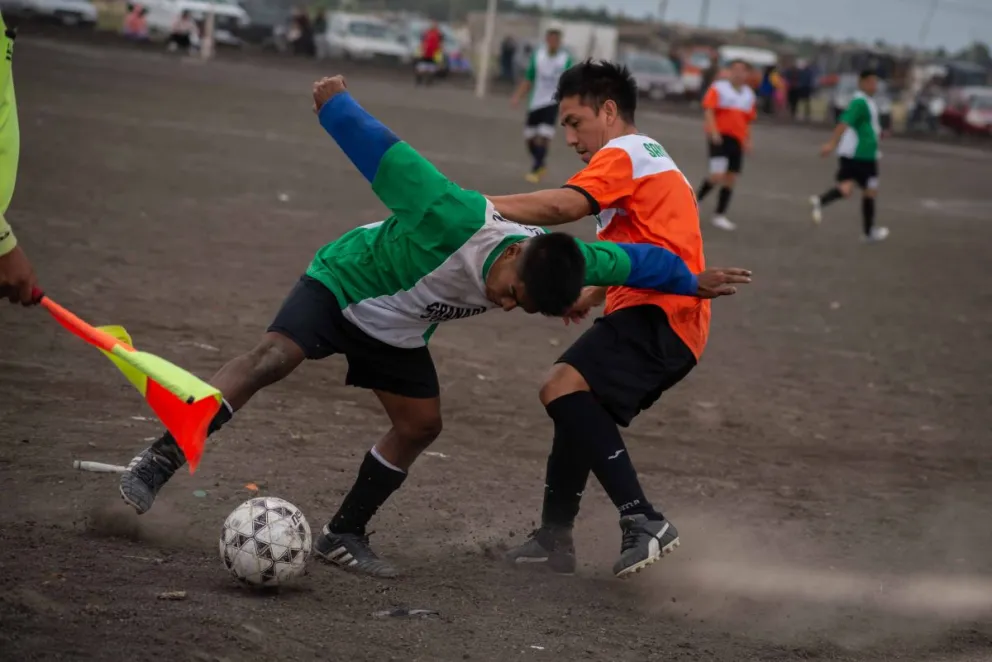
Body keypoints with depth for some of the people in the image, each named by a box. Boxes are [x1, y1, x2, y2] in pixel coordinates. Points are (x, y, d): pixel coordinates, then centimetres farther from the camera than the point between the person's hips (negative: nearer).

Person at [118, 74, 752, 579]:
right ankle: (159, 461, -23)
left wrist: (692, 279, 12)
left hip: (401, 333, 6)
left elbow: (626, 258, -2)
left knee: (421, 424, 0)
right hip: (344, 282, -6)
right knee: (273, 357, -26)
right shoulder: (456, 219, -41)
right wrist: (336, 104, -19)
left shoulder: (559, 260, -20)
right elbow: (385, 154, -32)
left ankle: (345, 535, 14)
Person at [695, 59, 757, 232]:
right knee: (717, 175, -19)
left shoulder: (749, 94, 14)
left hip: (737, 139, 6)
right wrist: (714, 131, -23)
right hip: (719, 137, -6)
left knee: (731, 179, 4)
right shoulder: (719, 88, -4)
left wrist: (748, 141, 16)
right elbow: (708, 109, -12)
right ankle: (696, 200, 4)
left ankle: (720, 216, 11)